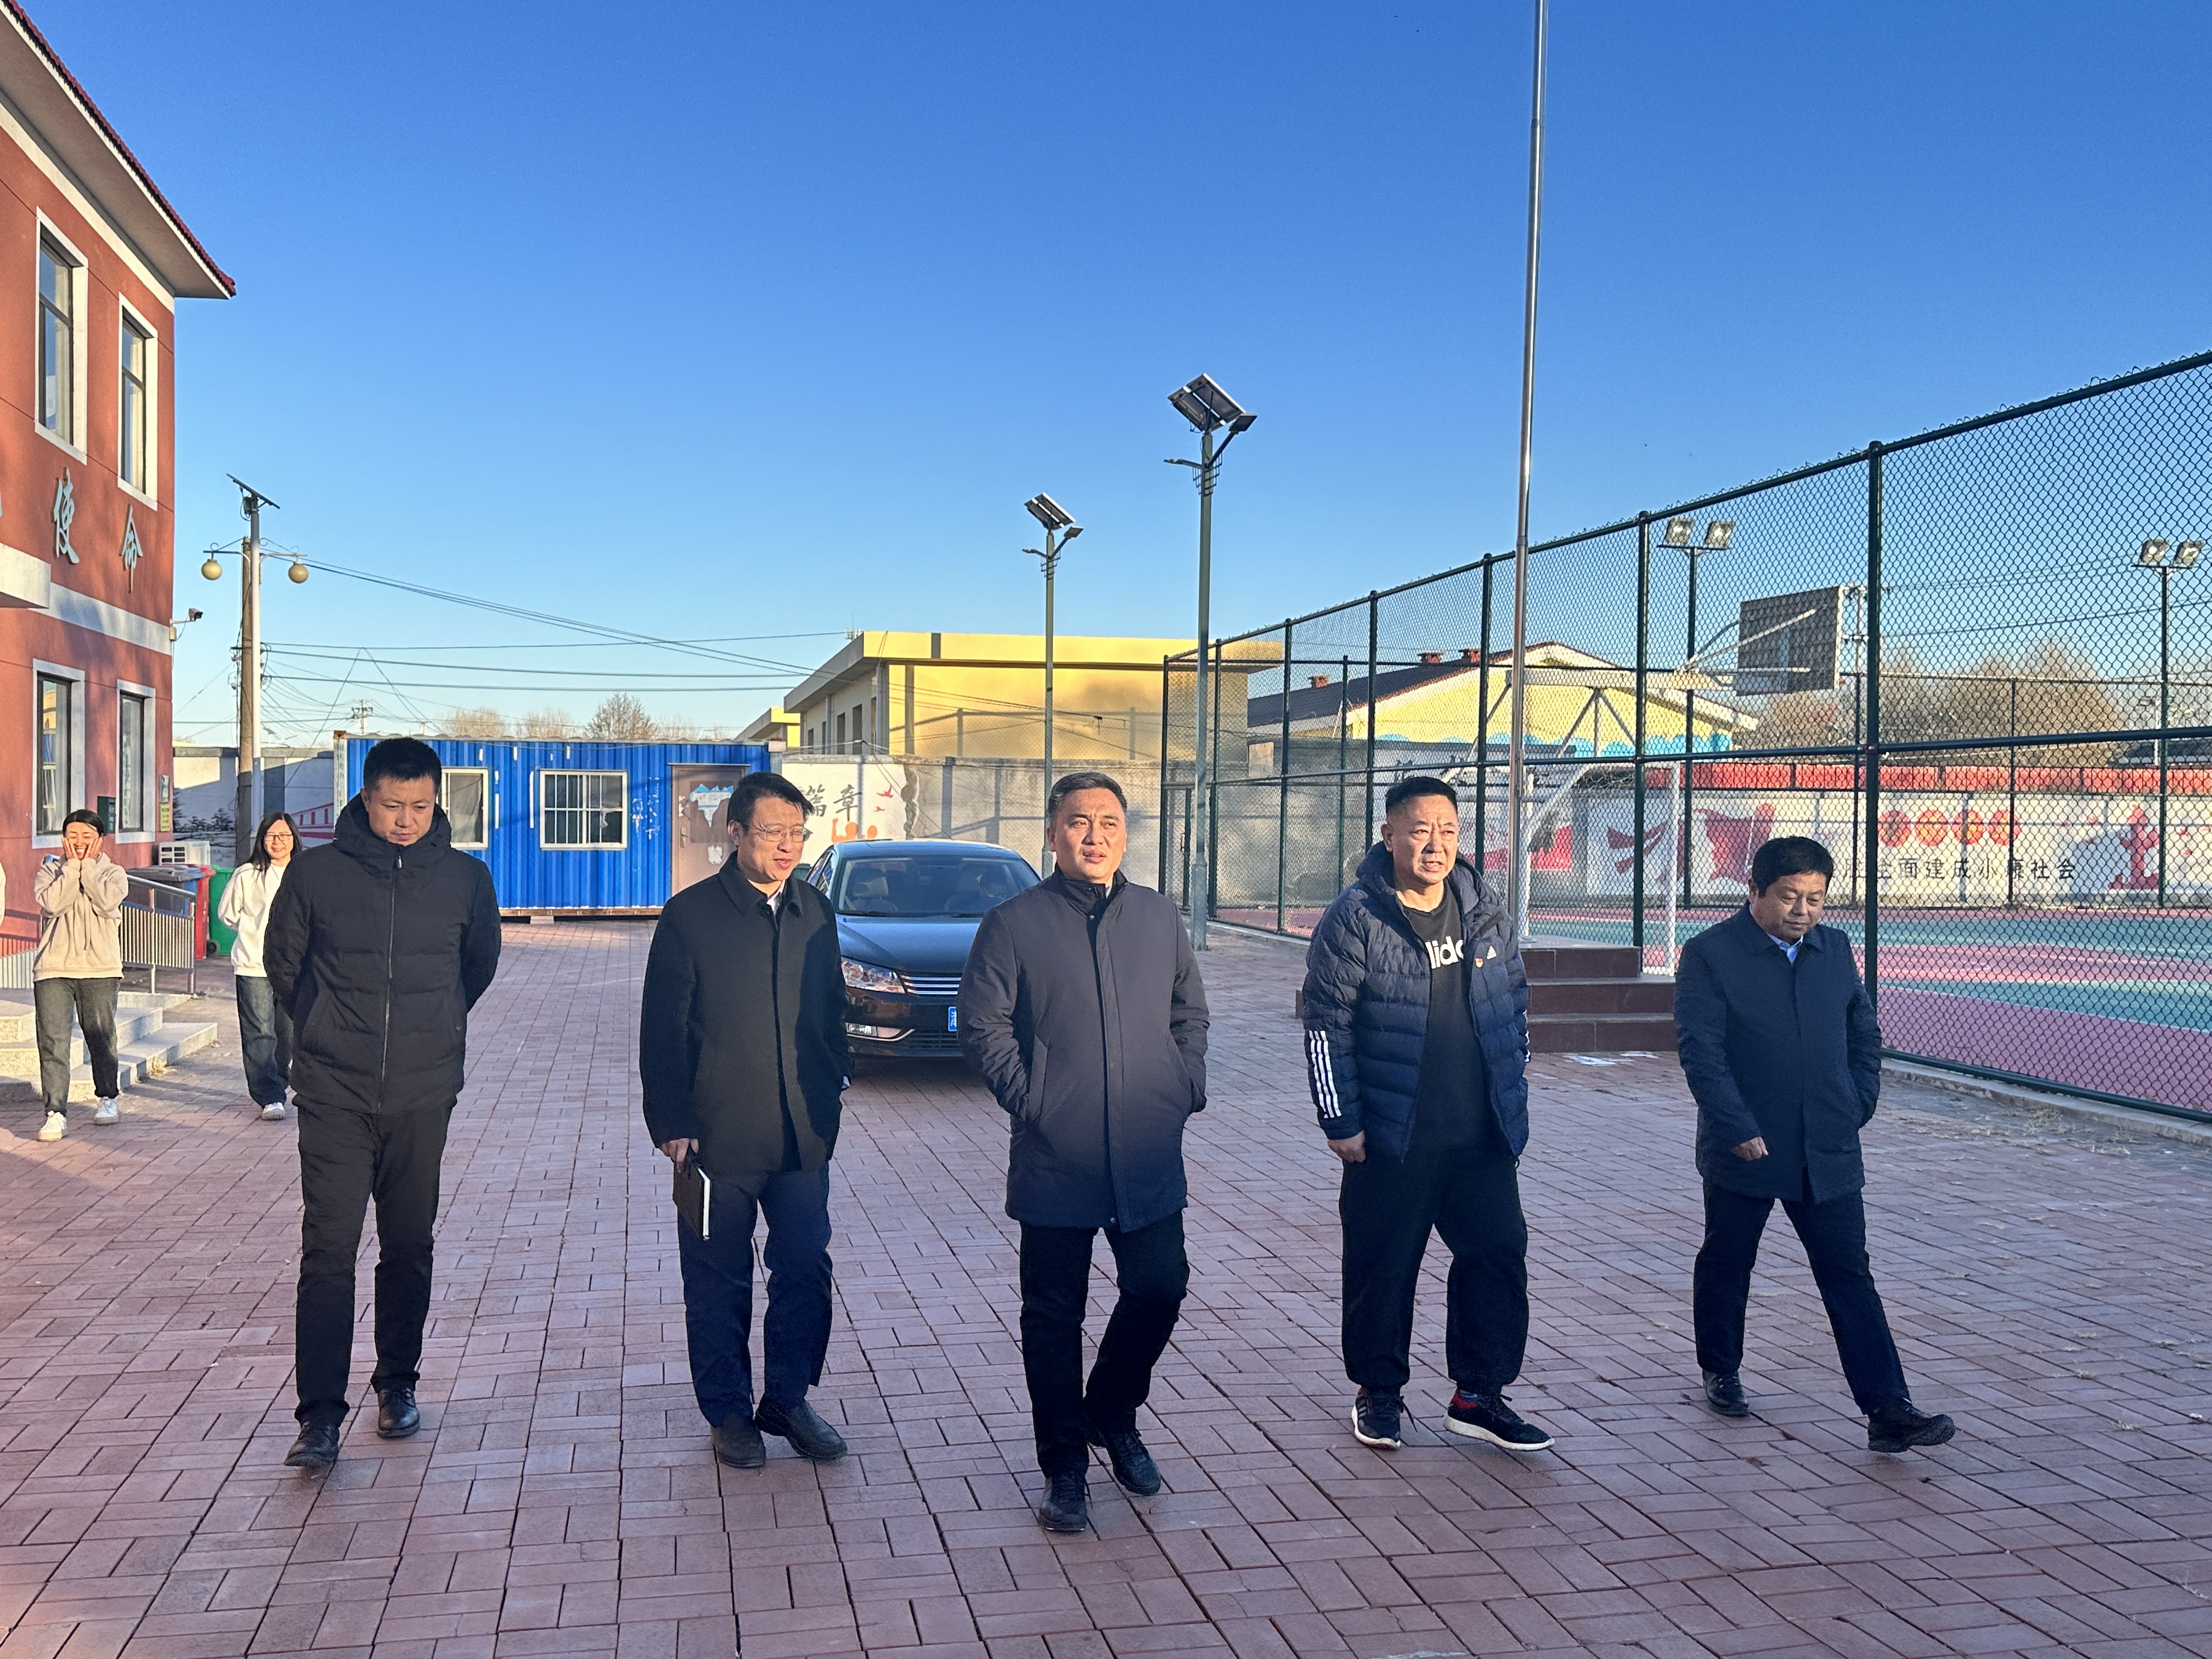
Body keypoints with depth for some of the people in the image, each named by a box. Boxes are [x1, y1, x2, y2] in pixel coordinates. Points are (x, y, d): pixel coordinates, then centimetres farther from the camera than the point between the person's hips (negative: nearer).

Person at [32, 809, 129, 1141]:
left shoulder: (113, 874, 8)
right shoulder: (50, 870, 9)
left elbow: (106, 901, -13)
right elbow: (52, 903, -10)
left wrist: (87, 865, -6)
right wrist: (72, 865, -7)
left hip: (100, 968, 0)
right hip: (53, 968, 0)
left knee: (101, 1036, 8)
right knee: (52, 1041, -8)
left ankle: (107, 1097, 29)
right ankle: (56, 1112, -8)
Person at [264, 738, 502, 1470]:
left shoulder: (467, 879, 0)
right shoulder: (315, 873, -3)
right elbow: (282, 963, 11)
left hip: (424, 1097, 2)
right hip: (333, 1094, -1)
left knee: (409, 1248, 11)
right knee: (327, 1251, -5)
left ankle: (398, 1384, 27)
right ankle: (320, 1413, 1)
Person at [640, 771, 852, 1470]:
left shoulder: (816, 913, 7)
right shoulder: (691, 915, -7)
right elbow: (662, 1031, -6)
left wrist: (834, 1084, 11)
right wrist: (672, 1123, -10)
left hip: (803, 1132, 4)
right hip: (718, 1136, -4)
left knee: (806, 1271, 8)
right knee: (719, 1281, 9)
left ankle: (788, 1398, 25)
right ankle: (728, 1412, 24)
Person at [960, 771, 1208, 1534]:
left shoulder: (1161, 918, 9)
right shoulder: (1014, 924, -3)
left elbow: (1190, 1013, 18)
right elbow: (982, 1026, -3)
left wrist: (1186, 1088, 6)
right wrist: (1029, 1100, -9)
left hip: (1150, 1156, 3)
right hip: (1054, 1158, -3)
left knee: (1160, 1290, 7)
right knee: (1054, 1314, 5)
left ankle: (1112, 1413, 34)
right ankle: (1065, 1466, 20)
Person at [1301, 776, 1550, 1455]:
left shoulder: (1486, 912, 6)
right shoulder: (1354, 920, -9)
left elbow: (1516, 1007, 17)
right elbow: (1327, 1028, -8)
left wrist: (1513, 1091, 13)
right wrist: (1341, 1122, -8)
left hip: (1484, 1137, 5)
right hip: (1392, 1139, -4)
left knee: (1498, 1255, 6)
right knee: (1383, 1266, 6)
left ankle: (1479, 1393, 21)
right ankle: (1378, 1392, 24)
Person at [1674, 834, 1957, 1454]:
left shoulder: (1834, 950, 8)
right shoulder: (1709, 955, -9)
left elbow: (1865, 1036, 18)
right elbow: (1700, 1051, -14)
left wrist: (1858, 1108, 8)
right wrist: (1740, 1130, -19)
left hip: (1828, 1152, 3)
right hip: (1745, 1150, -3)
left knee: (1850, 1278, -1)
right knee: (1726, 1267, 13)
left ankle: (1888, 1412, -3)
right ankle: (1720, 1371, 34)